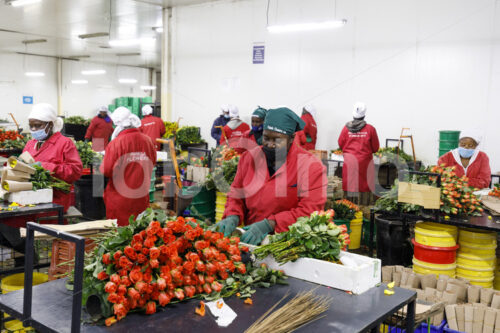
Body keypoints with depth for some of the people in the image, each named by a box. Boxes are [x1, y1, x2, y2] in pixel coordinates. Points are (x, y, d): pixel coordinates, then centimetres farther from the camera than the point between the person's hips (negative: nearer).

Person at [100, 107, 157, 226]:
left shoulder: (116, 143, -17)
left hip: (120, 199, -4)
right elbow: (152, 163, 13)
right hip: (142, 198, 4)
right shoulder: (147, 140, -2)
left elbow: (106, 171, -15)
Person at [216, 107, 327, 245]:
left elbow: (309, 211, -8)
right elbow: (236, 195, 20)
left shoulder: (311, 165, -2)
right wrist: (233, 217, -1)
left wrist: (269, 224, -15)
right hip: (250, 239, 3)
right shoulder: (249, 157, 12)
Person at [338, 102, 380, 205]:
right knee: (364, 185, 3)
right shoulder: (370, 129, -6)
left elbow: (340, 144, 8)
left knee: (349, 185, 7)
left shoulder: (346, 128, -2)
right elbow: (375, 148, 2)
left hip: (349, 161, 2)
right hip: (364, 161, -2)